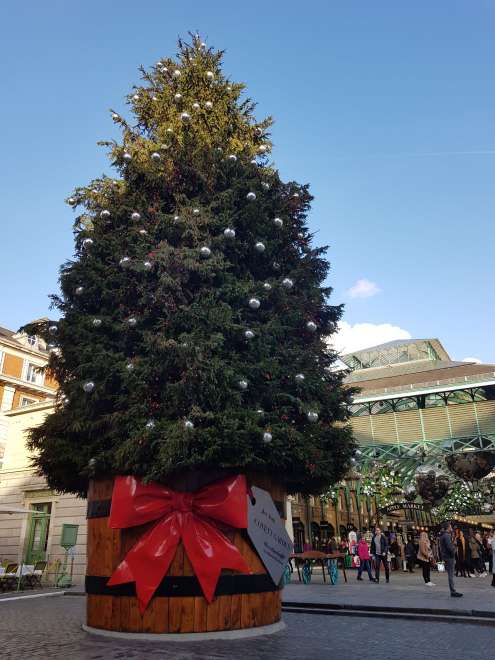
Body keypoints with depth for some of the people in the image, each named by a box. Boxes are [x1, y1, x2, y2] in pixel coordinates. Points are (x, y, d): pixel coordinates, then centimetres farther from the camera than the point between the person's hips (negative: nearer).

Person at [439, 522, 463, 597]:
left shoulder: (443, 535, 14)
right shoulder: (447, 536, -17)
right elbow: (450, 546, -25)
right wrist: (454, 549, -9)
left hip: (446, 557, 10)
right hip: (449, 557, -10)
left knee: (450, 574, 14)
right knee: (451, 575, -5)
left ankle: (453, 591, 19)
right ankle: (453, 592, -1)